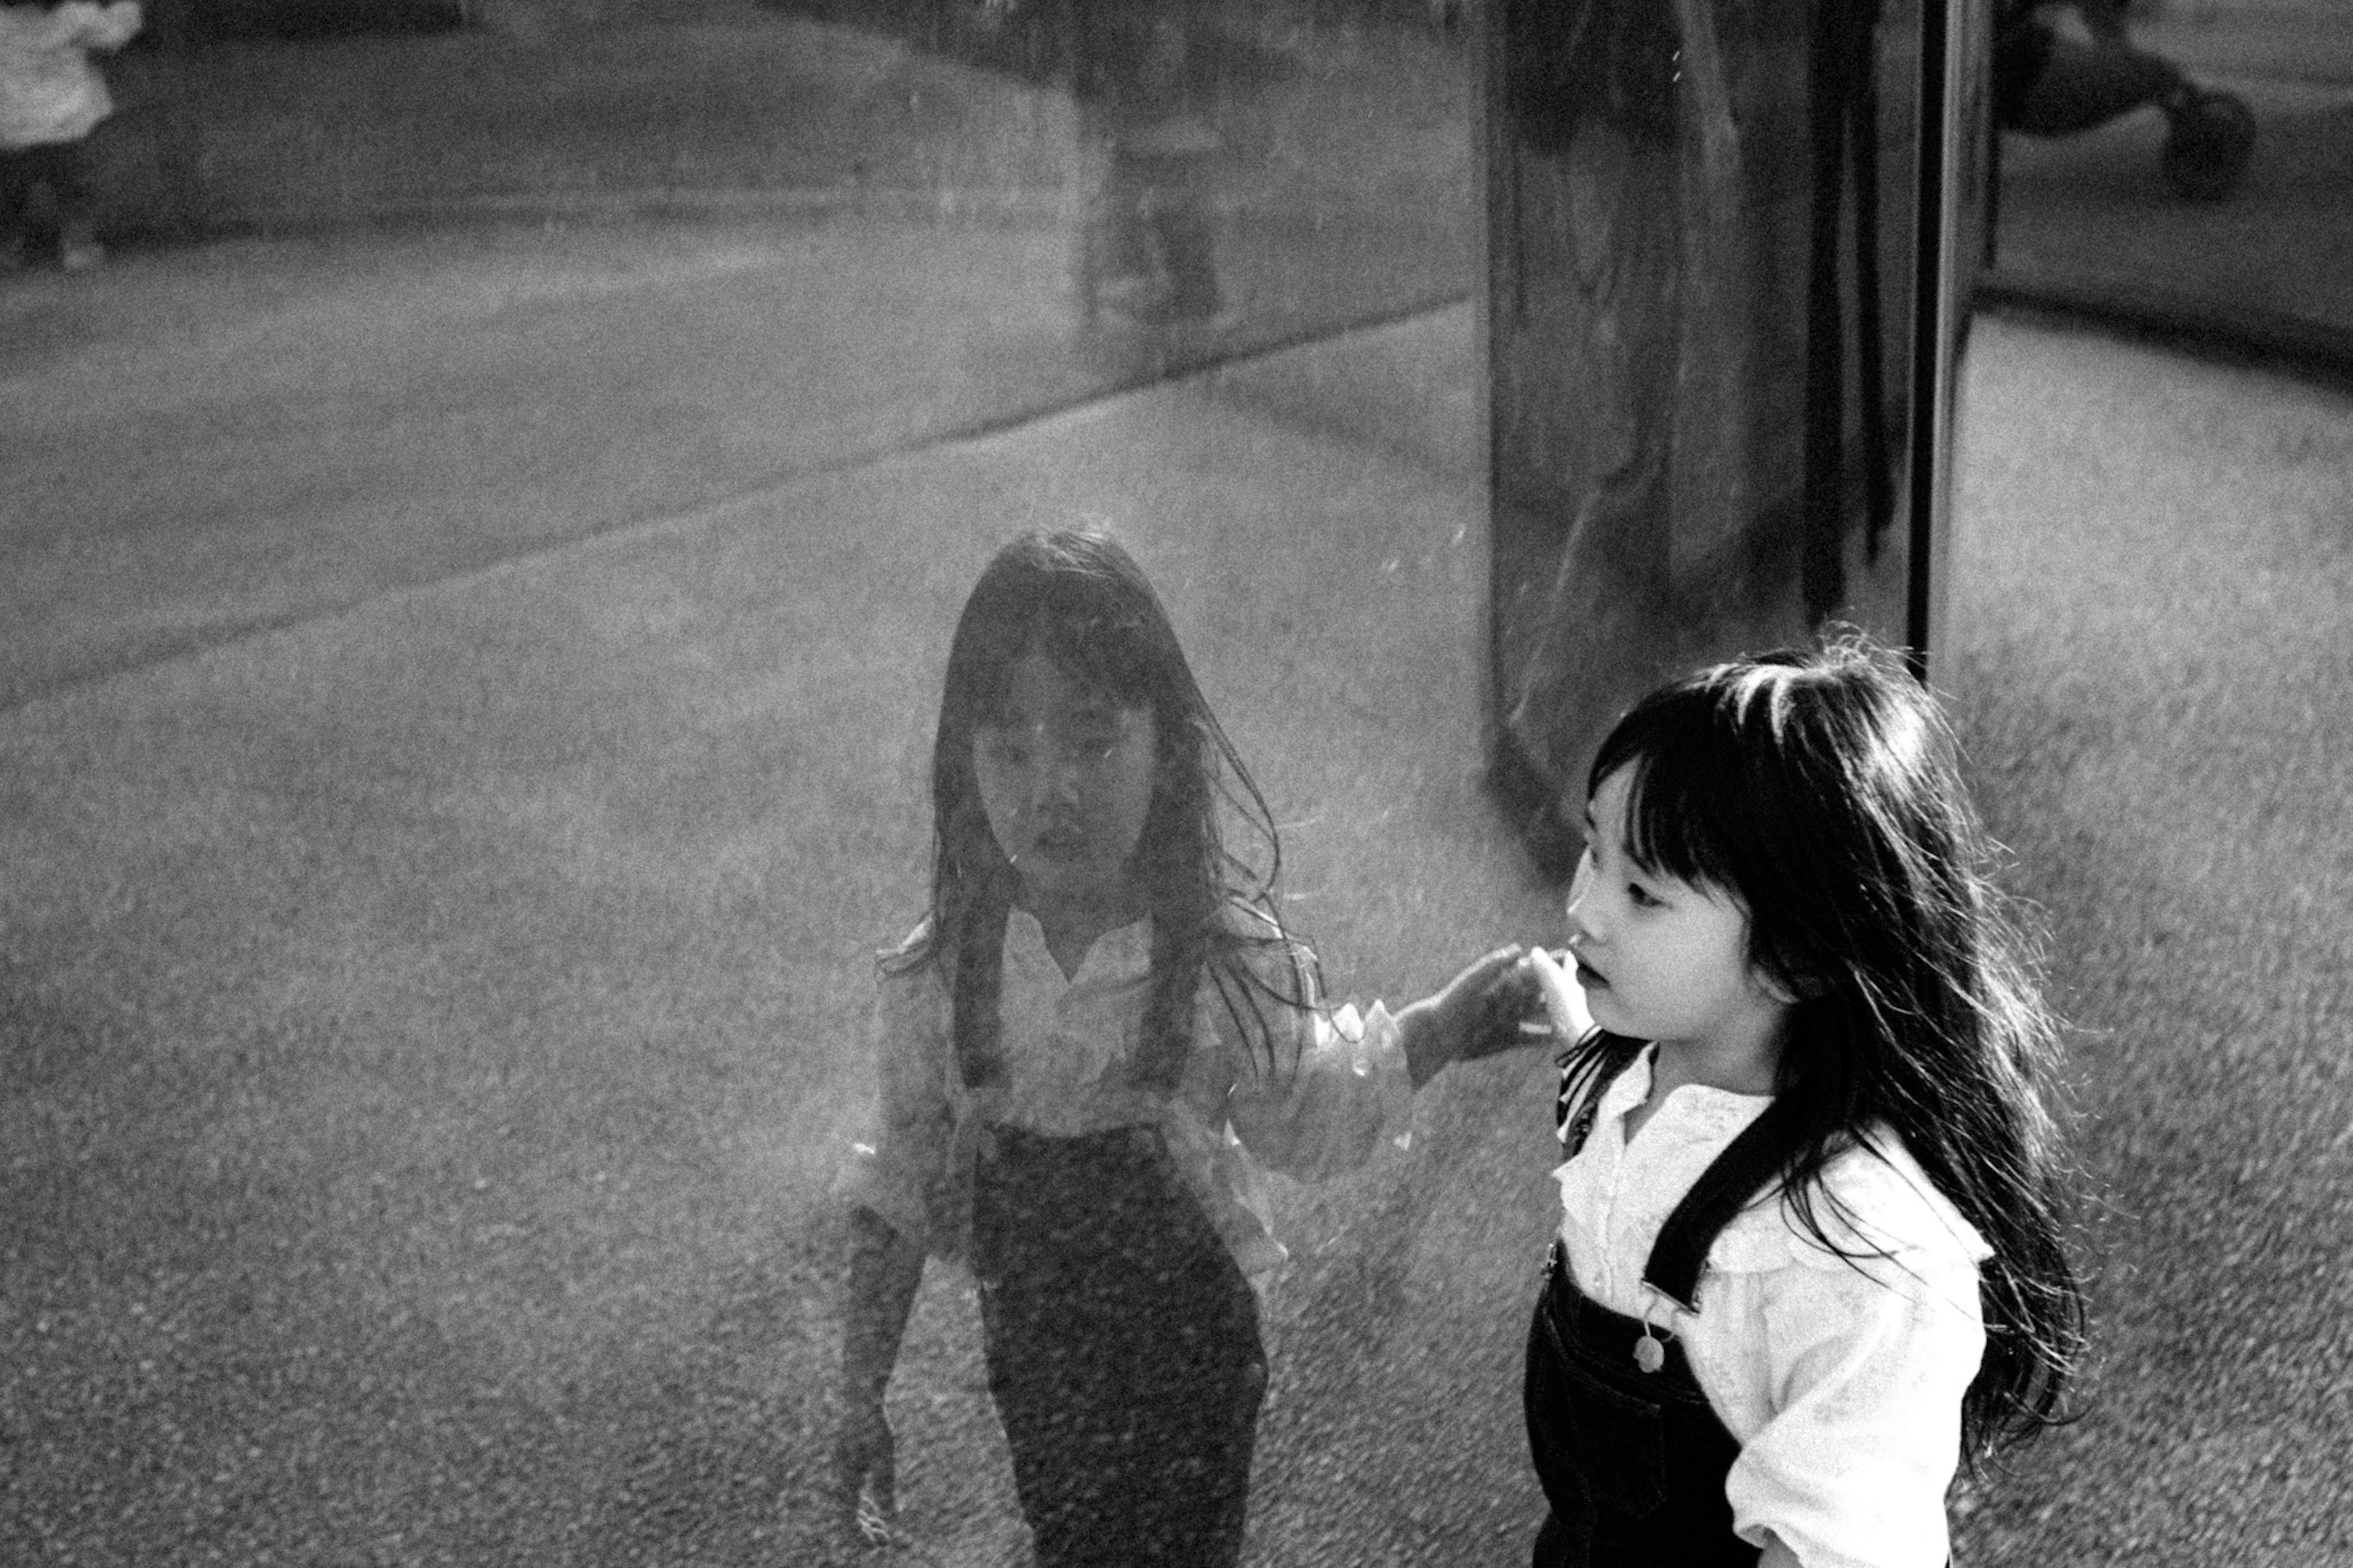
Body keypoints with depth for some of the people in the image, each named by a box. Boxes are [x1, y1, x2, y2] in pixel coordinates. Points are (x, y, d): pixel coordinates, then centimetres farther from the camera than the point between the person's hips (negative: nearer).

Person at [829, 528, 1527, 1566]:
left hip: (1186, 1350, -2)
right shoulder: (937, 976, -19)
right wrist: (861, 1395, -4)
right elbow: (902, 1188, -6)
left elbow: (1311, 1115, -5)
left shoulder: (1230, 958, -23)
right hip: (1034, 1355, 2)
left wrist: (1445, 1025, -15)